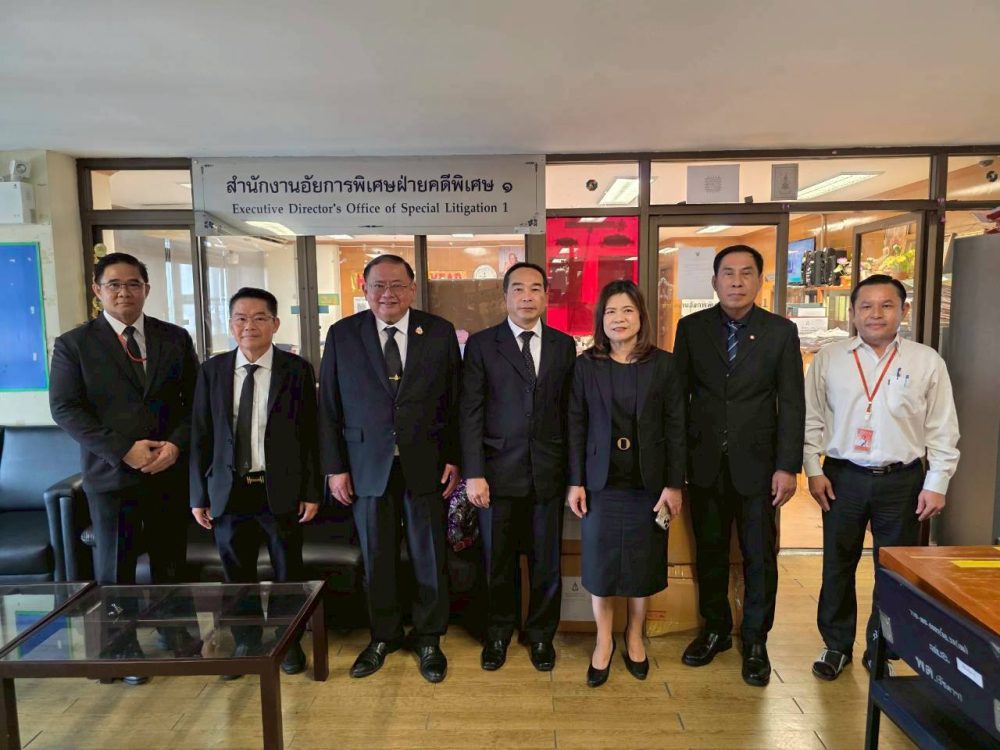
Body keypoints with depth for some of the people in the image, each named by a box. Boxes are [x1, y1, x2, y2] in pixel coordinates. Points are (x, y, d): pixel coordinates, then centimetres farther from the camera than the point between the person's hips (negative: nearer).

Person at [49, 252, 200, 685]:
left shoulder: (175, 338, 5)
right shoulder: (73, 344, 0)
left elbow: (195, 400, 4)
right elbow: (65, 409, -7)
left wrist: (176, 444, -12)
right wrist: (123, 450, -16)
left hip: (171, 470, 2)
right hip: (111, 473, -1)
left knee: (171, 560, 14)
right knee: (115, 567, 11)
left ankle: (174, 631, 34)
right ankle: (124, 647, 30)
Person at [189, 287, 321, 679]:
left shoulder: (297, 370, -5)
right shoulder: (212, 370, 2)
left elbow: (310, 434, -3)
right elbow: (200, 437, 4)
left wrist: (312, 492, -5)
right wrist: (199, 495, 3)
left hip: (280, 490, -2)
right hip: (229, 491, 2)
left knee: (287, 573, 12)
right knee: (237, 575, 14)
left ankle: (288, 643, 33)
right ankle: (246, 644, 35)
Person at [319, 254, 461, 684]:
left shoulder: (440, 333, -1)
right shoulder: (342, 335, 0)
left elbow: (455, 401, 1)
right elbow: (329, 407, 1)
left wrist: (454, 458, -3)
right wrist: (334, 467, -2)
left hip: (427, 466, 0)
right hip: (368, 466, 1)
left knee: (430, 558, 10)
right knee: (377, 559, 13)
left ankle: (428, 639, 30)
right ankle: (383, 637, 34)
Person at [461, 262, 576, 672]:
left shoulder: (564, 345, 6)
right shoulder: (481, 344, 0)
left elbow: (569, 411, 6)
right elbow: (470, 413, -4)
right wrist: (473, 473, -9)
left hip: (549, 473, 2)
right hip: (498, 472, -1)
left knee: (546, 562, 12)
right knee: (498, 561, 12)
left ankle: (541, 634, 34)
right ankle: (498, 634, 34)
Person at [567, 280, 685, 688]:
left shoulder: (663, 364, -1)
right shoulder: (586, 365, -1)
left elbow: (675, 427, -2)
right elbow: (576, 426, -1)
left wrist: (674, 484, -6)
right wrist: (575, 482, -4)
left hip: (648, 482, 0)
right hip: (601, 481, 0)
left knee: (643, 561, 11)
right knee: (600, 561, 8)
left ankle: (634, 637, 32)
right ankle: (604, 641, 27)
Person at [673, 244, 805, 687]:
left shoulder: (781, 331, -2)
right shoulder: (691, 328, 1)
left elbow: (792, 404, -3)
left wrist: (787, 467, -8)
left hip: (757, 463, -1)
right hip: (704, 463, 1)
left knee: (760, 557, 9)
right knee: (709, 551, 13)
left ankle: (755, 641, 27)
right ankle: (715, 629, 32)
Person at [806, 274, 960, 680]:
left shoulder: (927, 361, 0)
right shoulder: (828, 359, 0)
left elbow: (942, 429, 1)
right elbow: (811, 418, 3)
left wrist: (936, 484, -2)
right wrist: (813, 469, -2)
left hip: (902, 481, 0)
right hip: (842, 478, 0)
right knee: (837, 565, 10)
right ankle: (836, 645, 28)